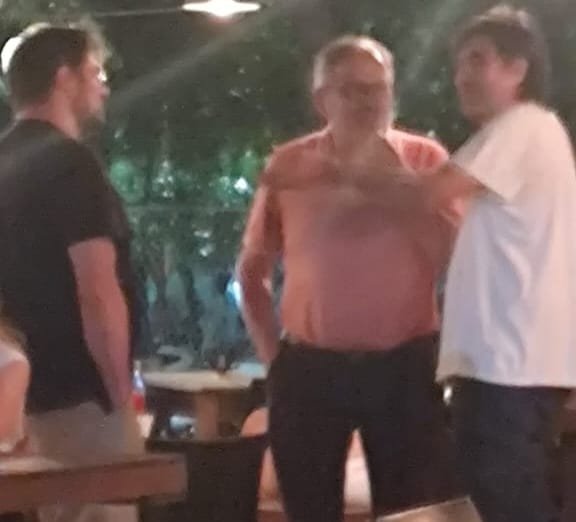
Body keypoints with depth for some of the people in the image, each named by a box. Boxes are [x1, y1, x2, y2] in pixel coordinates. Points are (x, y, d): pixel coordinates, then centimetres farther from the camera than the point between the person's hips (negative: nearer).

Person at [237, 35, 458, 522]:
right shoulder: (288, 166, 2)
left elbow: (457, 255, -10)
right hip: (309, 368, 1)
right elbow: (252, 269, 13)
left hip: (405, 366, -1)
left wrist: (391, 181, -15)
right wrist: (270, 350, 6)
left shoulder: (425, 160, 0)